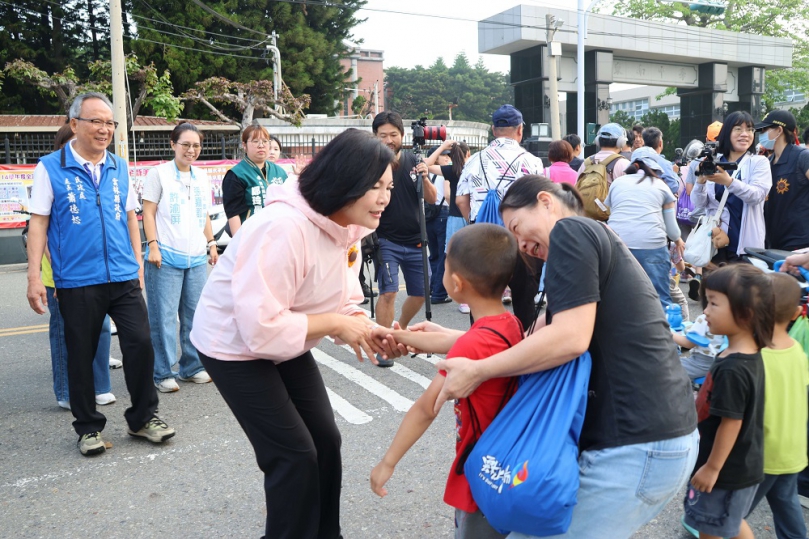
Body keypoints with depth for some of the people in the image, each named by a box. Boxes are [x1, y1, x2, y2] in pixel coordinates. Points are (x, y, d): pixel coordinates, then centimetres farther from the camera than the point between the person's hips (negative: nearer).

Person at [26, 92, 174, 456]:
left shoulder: (119, 167, 9)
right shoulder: (50, 168, -3)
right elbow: (39, 222, -3)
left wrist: (138, 262, 11)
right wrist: (34, 276, -9)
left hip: (123, 277, 3)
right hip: (77, 281, -3)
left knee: (140, 344, -1)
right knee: (81, 355, 8)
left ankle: (143, 417, 18)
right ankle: (88, 427, 25)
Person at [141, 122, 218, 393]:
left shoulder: (201, 176, 14)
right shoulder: (159, 173, -2)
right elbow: (148, 213, -4)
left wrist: (211, 243, 17)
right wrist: (153, 246, -12)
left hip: (197, 257, 5)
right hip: (167, 256, -5)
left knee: (195, 315, 9)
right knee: (164, 317, -3)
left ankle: (192, 367, 21)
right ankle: (163, 374, 6)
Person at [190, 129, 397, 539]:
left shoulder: (345, 228, -5)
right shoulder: (284, 229, -34)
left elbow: (343, 302, 0)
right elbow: (262, 328, -35)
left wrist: (371, 331, -20)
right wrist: (336, 325, -27)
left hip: (287, 342, 8)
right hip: (236, 345, -8)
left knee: (325, 440, 10)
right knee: (294, 453, -6)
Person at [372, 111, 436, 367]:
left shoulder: (413, 161, 2)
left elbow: (432, 199, 4)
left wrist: (424, 178, -14)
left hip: (415, 241, 5)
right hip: (386, 241, -4)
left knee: (420, 293, 12)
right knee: (388, 292, -16)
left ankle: (400, 331, 38)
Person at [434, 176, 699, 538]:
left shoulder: (571, 231, -8)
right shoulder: (595, 241, 20)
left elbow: (570, 339, -21)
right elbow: (536, 338, 19)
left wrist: (476, 371, -12)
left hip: (639, 445, -10)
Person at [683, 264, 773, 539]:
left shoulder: (732, 369, -30)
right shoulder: (749, 355, -1)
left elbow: (731, 423, -26)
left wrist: (712, 468, -16)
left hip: (727, 469, -9)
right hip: (741, 465, 9)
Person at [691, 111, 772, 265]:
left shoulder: (759, 162, 2)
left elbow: (757, 196, -15)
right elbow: (699, 204, -1)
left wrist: (729, 181, -31)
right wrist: (700, 181, -21)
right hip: (714, 243, 2)